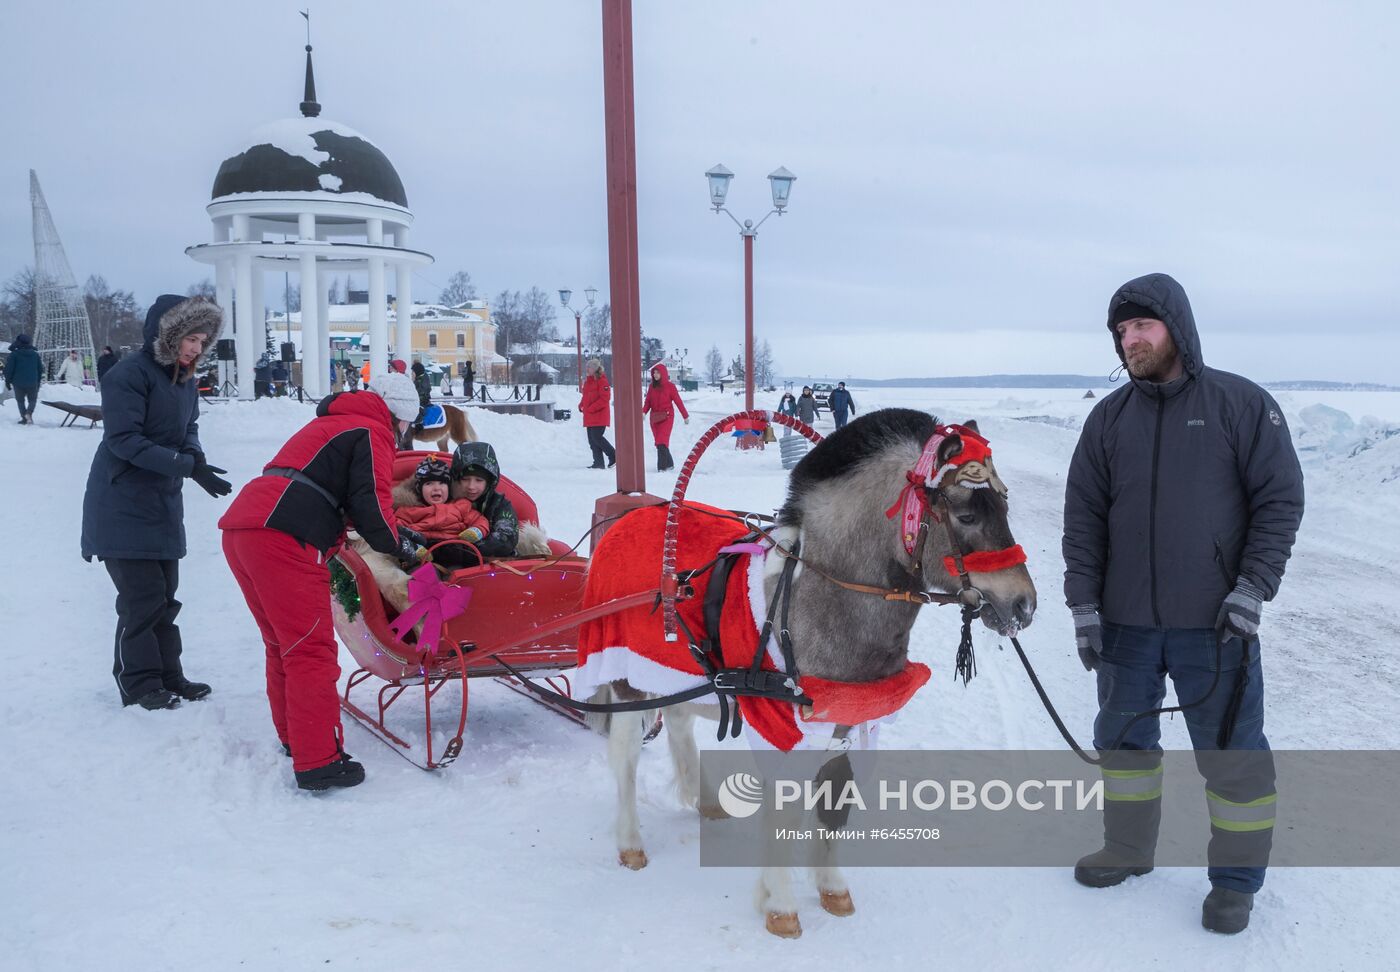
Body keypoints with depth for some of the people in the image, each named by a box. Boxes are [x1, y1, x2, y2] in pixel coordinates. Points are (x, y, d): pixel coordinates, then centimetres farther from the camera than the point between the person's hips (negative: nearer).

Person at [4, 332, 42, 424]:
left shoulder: (14, 354, -7)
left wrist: (8, 381, 4)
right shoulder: (35, 354, 6)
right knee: (32, 400, 13)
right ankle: (29, 413, -15)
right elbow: (41, 369, 12)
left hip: (18, 383, -2)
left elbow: (9, 369, -8)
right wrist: (38, 382, 22)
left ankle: (24, 418, 4)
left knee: (20, 400, 11)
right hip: (32, 383, 2)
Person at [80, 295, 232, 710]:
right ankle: (139, 684, 6)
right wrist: (188, 465, -28)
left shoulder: (186, 379, 8)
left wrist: (194, 456, -9)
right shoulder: (130, 375, -18)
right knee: (143, 597, -7)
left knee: (164, 595, 13)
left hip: (164, 504, 8)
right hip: (123, 506, -8)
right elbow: (125, 440, -23)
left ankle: (167, 677, 22)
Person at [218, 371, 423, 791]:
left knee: (282, 645, 20)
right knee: (311, 650, -7)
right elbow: (371, 503, -7)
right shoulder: (373, 432, 3)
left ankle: (294, 737, 31)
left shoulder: (330, 423, 31)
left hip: (239, 527, 10)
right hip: (283, 537, -10)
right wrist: (398, 548, 8)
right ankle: (318, 763, -8)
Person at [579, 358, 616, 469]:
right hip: (589, 417, 9)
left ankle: (614, 456, 0)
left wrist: (591, 408, -20)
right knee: (592, 440, 6)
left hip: (599, 415, -9)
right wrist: (581, 405, 7)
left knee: (597, 437, -13)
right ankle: (598, 463, 10)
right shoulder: (588, 381, 16)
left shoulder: (601, 380, -10)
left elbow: (605, 397, -18)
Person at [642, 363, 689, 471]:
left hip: (666, 417, -5)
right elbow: (648, 402, 7)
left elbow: (678, 401, -3)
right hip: (654, 417, 5)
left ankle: (662, 467, -16)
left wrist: (685, 416, 1)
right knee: (659, 441, 10)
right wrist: (643, 412, -12)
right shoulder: (652, 386, 8)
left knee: (662, 441, -15)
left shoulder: (670, 386, -6)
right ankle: (669, 463, 23)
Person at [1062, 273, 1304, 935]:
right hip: (1124, 621, 4)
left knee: (1229, 749, 5)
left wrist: (1253, 588, -13)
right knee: (1123, 735, 16)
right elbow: (1083, 516, 5)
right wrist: (1083, 602, -2)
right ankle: (1129, 849, 35)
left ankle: (1236, 877, 22)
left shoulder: (1242, 404, -4)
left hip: (1214, 622, -4)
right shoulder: (1108, 418, 5)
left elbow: (1280, 499, -5)